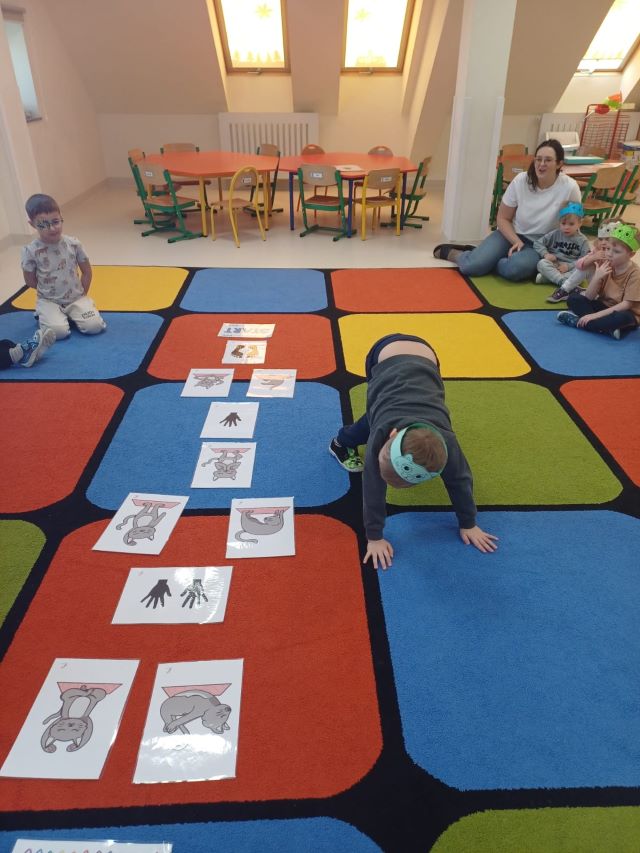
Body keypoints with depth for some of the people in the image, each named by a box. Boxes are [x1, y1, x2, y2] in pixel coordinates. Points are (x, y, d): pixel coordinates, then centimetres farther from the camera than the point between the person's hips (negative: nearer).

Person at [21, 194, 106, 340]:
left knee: (94, 326, -20)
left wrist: (81, 295, 3)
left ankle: (71, 315, 13)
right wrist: (50, 291, 2)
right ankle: (44, 314, 11)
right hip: (49, 301, -1)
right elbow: (30, 281, -2)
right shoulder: (31, 251, -14)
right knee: (58, 332, -25)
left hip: (76, 298, 2)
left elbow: (87, 272, 4)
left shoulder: (73, 244, -8)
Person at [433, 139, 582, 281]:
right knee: (471, 266, -22)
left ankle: (487, 261, -6)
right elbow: (503, 218, -2)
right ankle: (448, 251, 13)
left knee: (516, 268, -38)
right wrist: (517, 242, -17)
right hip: (511, 234, 1)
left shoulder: (570, 188, -15)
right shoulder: (521, 180, -10)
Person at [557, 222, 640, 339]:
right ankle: (608, 328, -25)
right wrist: (597, 277, -25)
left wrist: (596, 315, -30)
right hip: (605, 306, 6)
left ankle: (577, 321, -27)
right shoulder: (604, 266, -5)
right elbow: (589, 297, -8)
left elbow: (626, 304, -24)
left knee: (623, 317, -41)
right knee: (573, 298, -10)